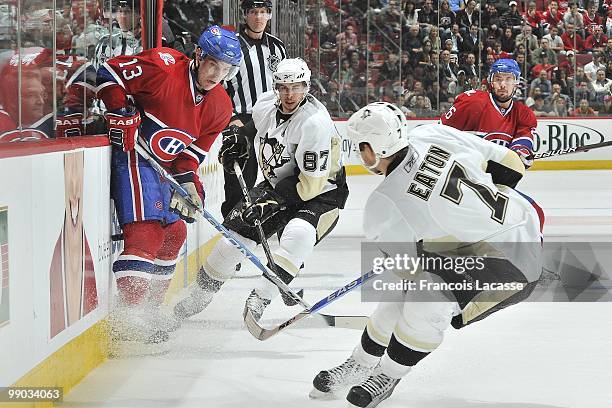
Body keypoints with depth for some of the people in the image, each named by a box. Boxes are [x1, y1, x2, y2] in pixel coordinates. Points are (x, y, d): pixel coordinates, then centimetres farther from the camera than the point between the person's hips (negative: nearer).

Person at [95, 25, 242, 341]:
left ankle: (150, 309, 28)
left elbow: (193, 151, 8)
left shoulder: (220, 107, 3)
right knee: (145, 229, -22)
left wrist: (189, 180, -8)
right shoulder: (163, 66, -19)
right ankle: (130, 310, -27)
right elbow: (109, 72, -15)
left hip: (163, 164, 9)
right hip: (132, 151, -9)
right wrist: (121, 113, -21)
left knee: (173, 232, 14)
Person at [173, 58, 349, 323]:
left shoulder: (315, 123, -30)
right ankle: (201, 294, 20)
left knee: (299, 234, -36)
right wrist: (238, 139, 7)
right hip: (277, 186, 6)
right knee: (235, 231, 0)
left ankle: (260, 300, -33)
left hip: (321, 194, -6)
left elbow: (311, 183, -29)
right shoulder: (266, 104, -9)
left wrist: (271, 202, -30)